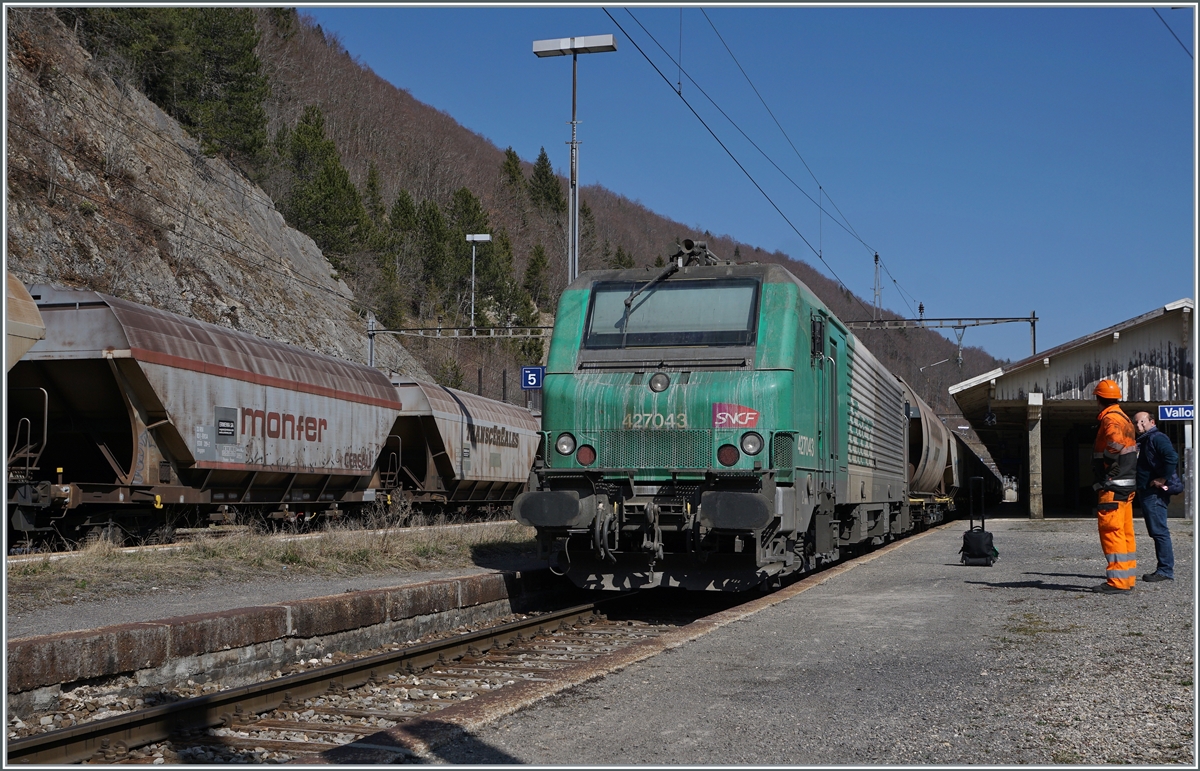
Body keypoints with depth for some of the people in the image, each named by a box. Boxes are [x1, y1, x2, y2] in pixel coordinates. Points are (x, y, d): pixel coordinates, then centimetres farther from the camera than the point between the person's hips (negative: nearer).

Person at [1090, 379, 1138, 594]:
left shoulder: (1110, 419, -13)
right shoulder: (1124, 418, 19)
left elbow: (1116, 444, -31)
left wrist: (1108, 473, -21)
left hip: (1113, 485, -10)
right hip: (1127, 484, 10)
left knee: (1111, 530, -9)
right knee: (1125, 532, 13)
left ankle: (1118, 581, -11)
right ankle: (1128, 578, 17)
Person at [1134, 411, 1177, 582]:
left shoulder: (1157, 438, -10)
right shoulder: (1142, 441, 21)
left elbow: (1172, 457, -25)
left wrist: (1163, 479, -21)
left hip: (1154, 493, -11)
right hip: (1146, 492, 11)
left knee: (1159, 531, -10)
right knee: (1156, 531, 11)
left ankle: (1166, 571, -9)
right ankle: (1164, 569, 15)